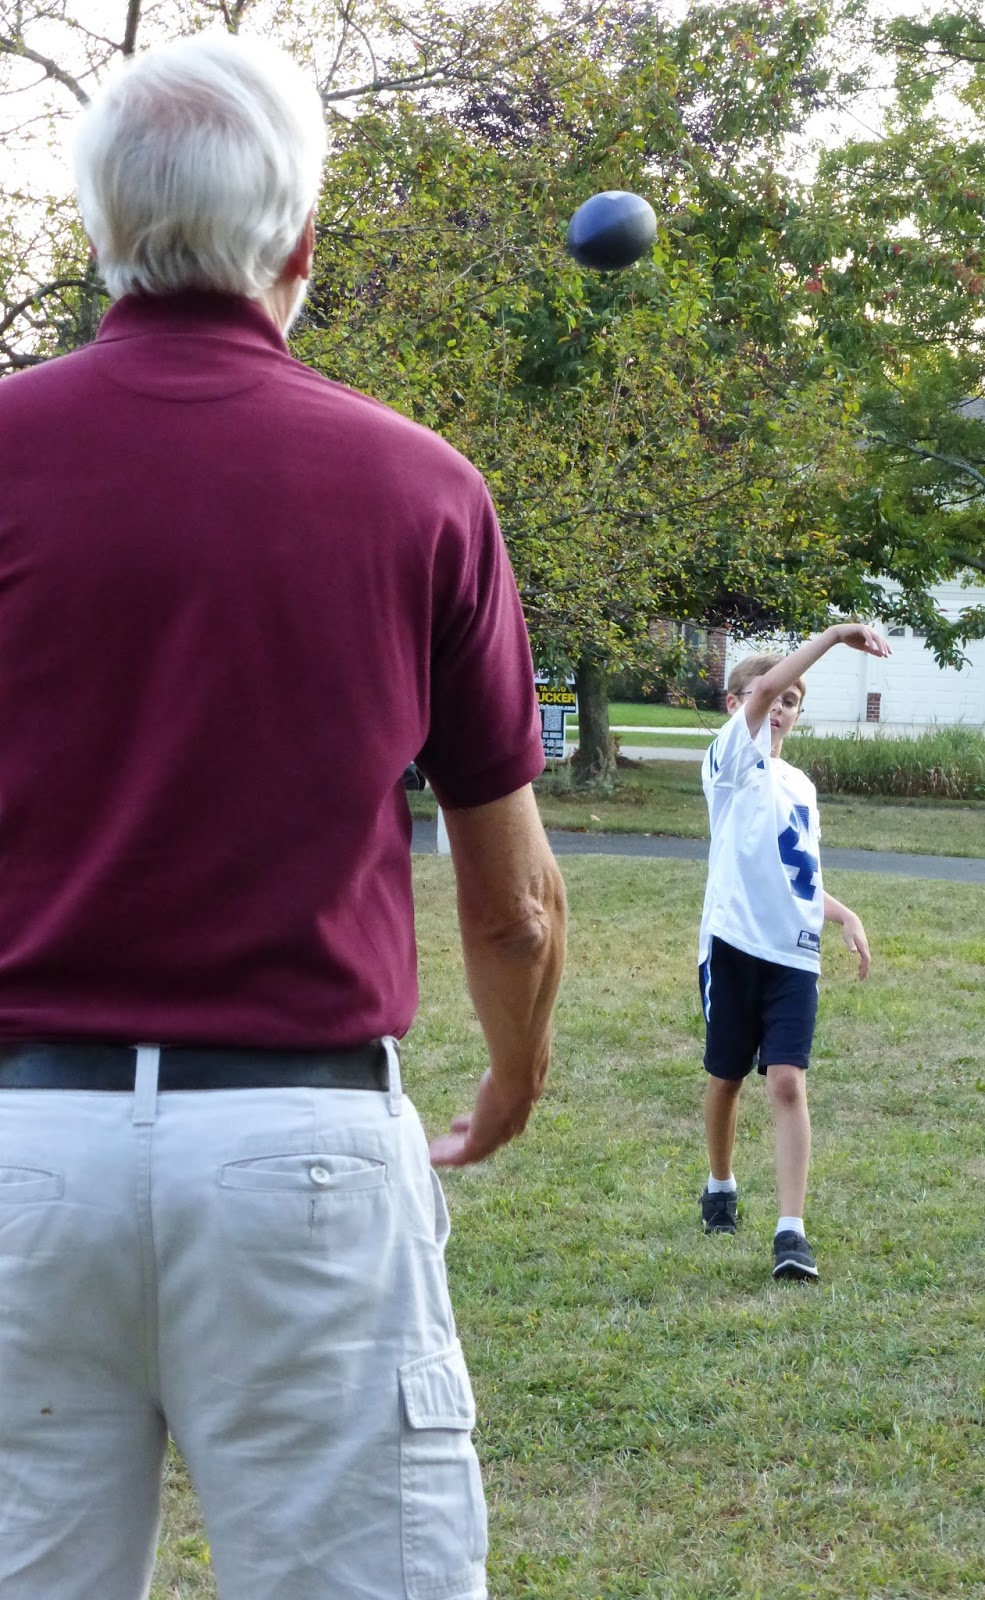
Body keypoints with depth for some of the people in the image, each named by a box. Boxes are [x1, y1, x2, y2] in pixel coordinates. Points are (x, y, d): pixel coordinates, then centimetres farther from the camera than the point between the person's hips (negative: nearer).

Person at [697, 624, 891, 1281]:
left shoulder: (801, 785, 18)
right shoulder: (733, 759, 0)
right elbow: (763, 686, -18)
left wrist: (843, 914, 9)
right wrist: (834, 635, -22)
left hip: (794, 954, 4)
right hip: (734, 944, -3)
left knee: (788, 1082, -10)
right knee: (727, 1078, 11)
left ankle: (792, 1229, -14)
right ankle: (722, 1186, 36)